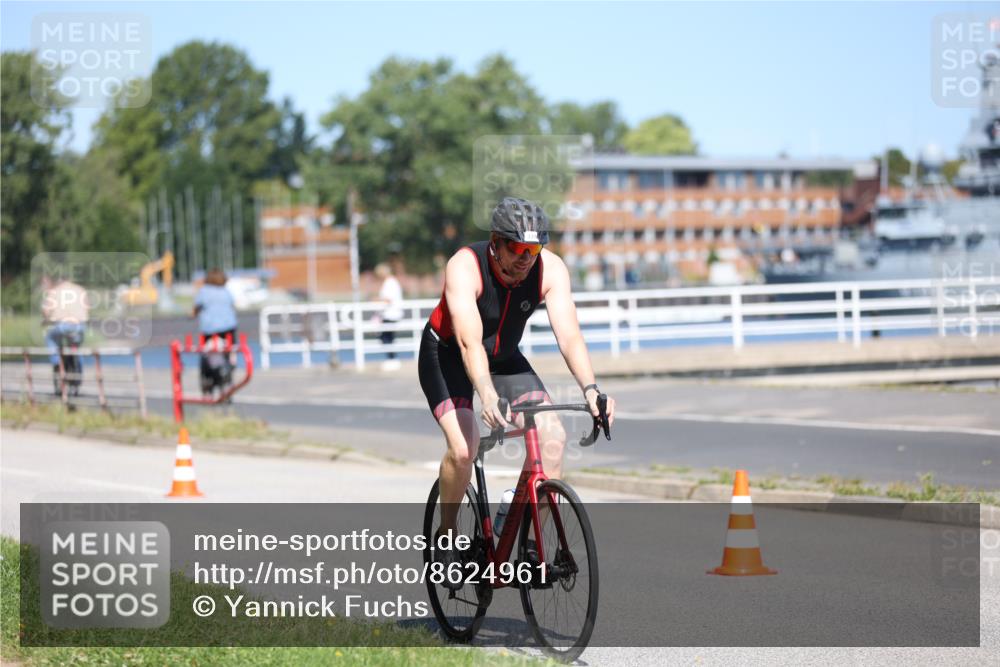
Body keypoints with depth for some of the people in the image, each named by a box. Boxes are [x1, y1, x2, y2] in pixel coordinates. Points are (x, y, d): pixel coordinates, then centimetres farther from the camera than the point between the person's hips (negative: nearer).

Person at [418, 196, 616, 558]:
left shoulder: (550, 268, -22)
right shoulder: (465, 267, -32)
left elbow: (569, 335, -29)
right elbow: (469, 343, -42)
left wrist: (591, 389, -45)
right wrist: (488, 396, -58)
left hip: (505, 358, 4)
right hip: (447, 356, -4)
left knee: (553, 436, -16)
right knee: (463, 448, -25)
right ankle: (446, 534, 1)